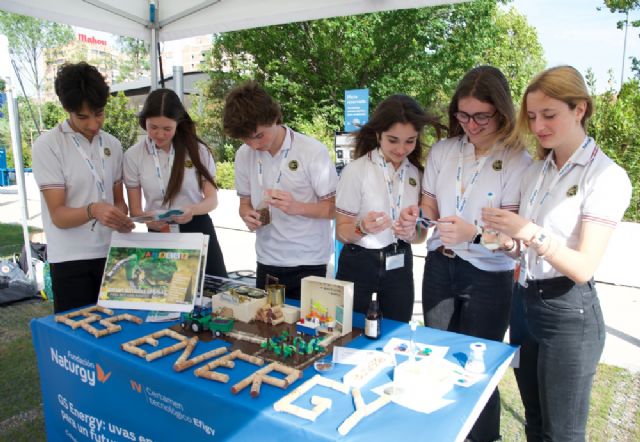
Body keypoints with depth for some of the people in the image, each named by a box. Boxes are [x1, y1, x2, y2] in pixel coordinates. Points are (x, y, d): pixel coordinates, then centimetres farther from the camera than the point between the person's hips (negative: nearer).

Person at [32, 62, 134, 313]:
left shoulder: (113, 145, 6)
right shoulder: (47, 145, -9)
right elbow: (58, 215, -12)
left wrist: (122, 218, -9)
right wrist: (93, 210, -32)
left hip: (111, 254, 4)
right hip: (70, 260, -4)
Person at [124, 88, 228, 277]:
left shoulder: (197, 150, -5)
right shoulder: (133, 156, -3)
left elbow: (212, 199, -3)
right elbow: (135, 209, 0)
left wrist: (193, 210, -25)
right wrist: (148, 220, -23)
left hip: (198, 231, 0)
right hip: (159, 236, 0)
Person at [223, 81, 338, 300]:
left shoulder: (313, 151, -13)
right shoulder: (244, 155, 1)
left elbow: (335, 207, -9)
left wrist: (297, 207, -25)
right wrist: (248, 215, -10)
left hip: (308, 264, -4)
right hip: (266, 263, 4)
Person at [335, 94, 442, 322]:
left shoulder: (416, 172, 1)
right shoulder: (356, 170, -13)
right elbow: (342, 231, -10)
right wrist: (362, 228, -30)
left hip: (399, 265, 4)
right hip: (359, 265, -4)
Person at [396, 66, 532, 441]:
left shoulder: (518, 160, -11)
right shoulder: (442, 151, 2)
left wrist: (473, 234, -35)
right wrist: (415, 218, -14)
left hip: (488, 278, -4)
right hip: (440, 267, 5)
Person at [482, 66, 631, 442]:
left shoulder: (607, 176, -13)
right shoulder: (535, 172, 7)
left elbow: (583, 267, -19)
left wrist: (530, 233, -31)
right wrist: (509, 243, -6)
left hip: (568, 314, -6)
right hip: (524, 301, 6)